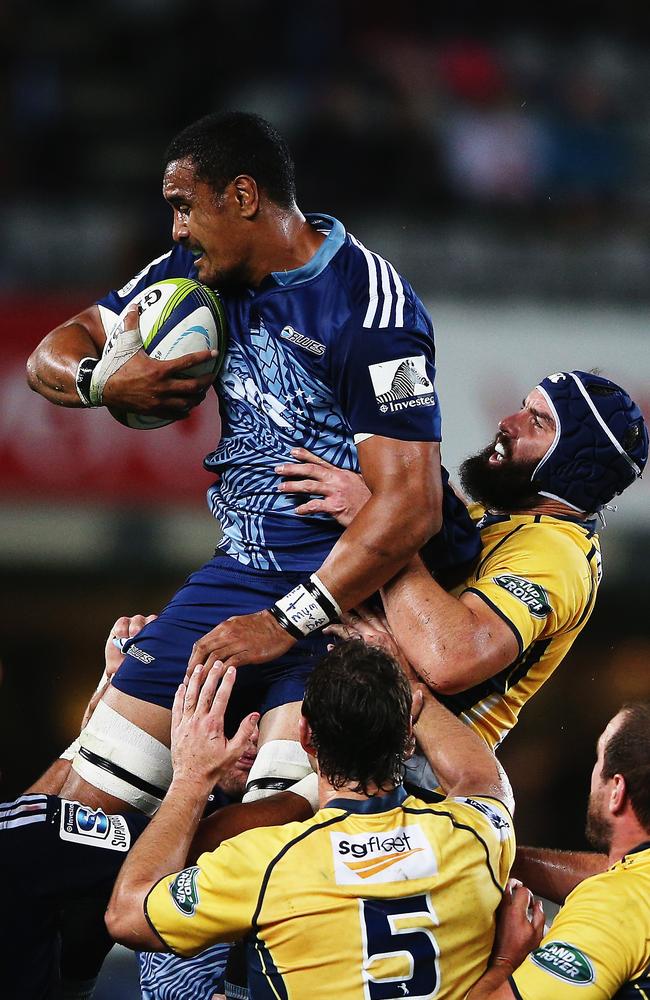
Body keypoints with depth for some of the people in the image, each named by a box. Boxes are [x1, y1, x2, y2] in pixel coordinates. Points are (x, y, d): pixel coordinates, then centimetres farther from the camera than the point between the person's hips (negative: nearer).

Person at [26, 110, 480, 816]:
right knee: (90, 808, -2)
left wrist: (282, 623, -22)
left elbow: (410, 504, -22)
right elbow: (50, 358, 17)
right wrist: (100, 381, -8)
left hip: (352, 583, -7)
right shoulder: (199, 271, 9)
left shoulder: (370, 309, -16)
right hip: (240, 567, 7)